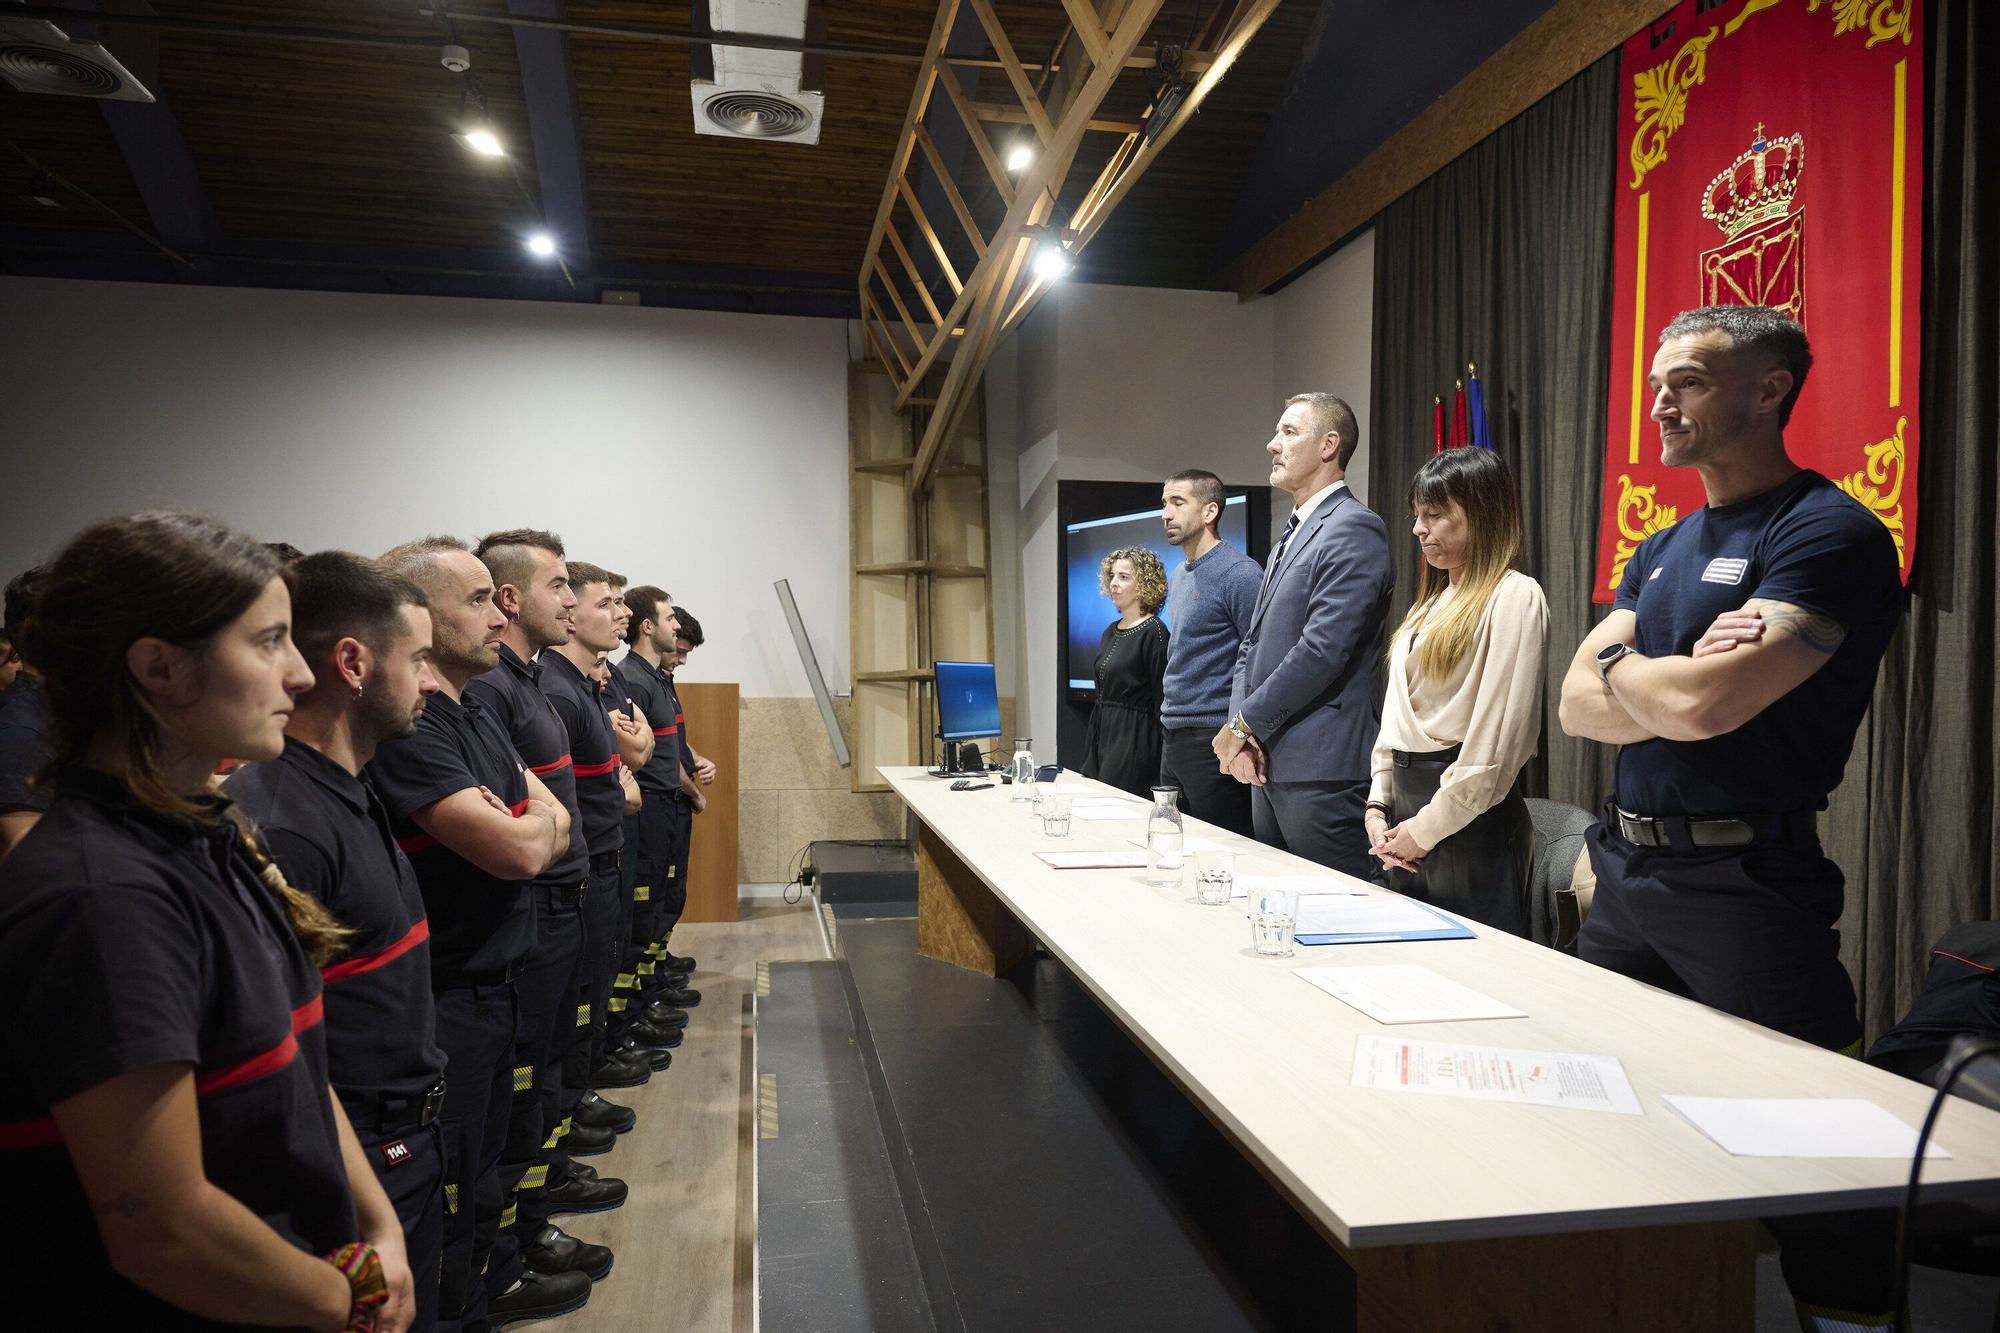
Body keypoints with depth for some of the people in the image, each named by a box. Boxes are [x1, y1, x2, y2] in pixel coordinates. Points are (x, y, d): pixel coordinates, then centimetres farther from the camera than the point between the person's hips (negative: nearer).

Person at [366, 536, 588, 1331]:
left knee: (487, 1147, 25)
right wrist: (535, 825, -7)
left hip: (494, 978, 10)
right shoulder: (406, 727, -23)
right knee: (451, 1177, 8)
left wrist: (515, 832, -8)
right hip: (445, 994, -10)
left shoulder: (474, 713, 9)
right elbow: (521, 853, -27)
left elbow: (556, 830, 12)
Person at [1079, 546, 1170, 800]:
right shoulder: (1111, 632, 14)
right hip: (1104, 735, 8)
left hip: (1136, 740, -8)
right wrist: (1089, 756, 17)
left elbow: (1162, 701, -13)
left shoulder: (1153, 632, -10)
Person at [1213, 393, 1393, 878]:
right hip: (1269, 764, 9)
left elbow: (1323, 648, -20)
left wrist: (1243, 724, -12)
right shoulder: (1293, 533, 20)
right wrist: (1241, 728, 2)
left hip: (1321, 767, -9)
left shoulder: (1355, 528, -11)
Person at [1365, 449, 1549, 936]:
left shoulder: (1514, 596, -9)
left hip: (1470, 821, -8)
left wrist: (1427, 827, -13)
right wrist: (1378, 808, 5)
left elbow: (1498, 737, -16)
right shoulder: (1430, 605, 18)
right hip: (1406, 800, 8)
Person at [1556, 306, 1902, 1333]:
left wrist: (1615, 667, -3)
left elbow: (1701, 704, -23)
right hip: (1625, 866, 8)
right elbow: (1579, 708, 5)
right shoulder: (1661, 551, 14)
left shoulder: (1829, 535, -11)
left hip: (1744, 884, -8)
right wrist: (1673, 683, -13)